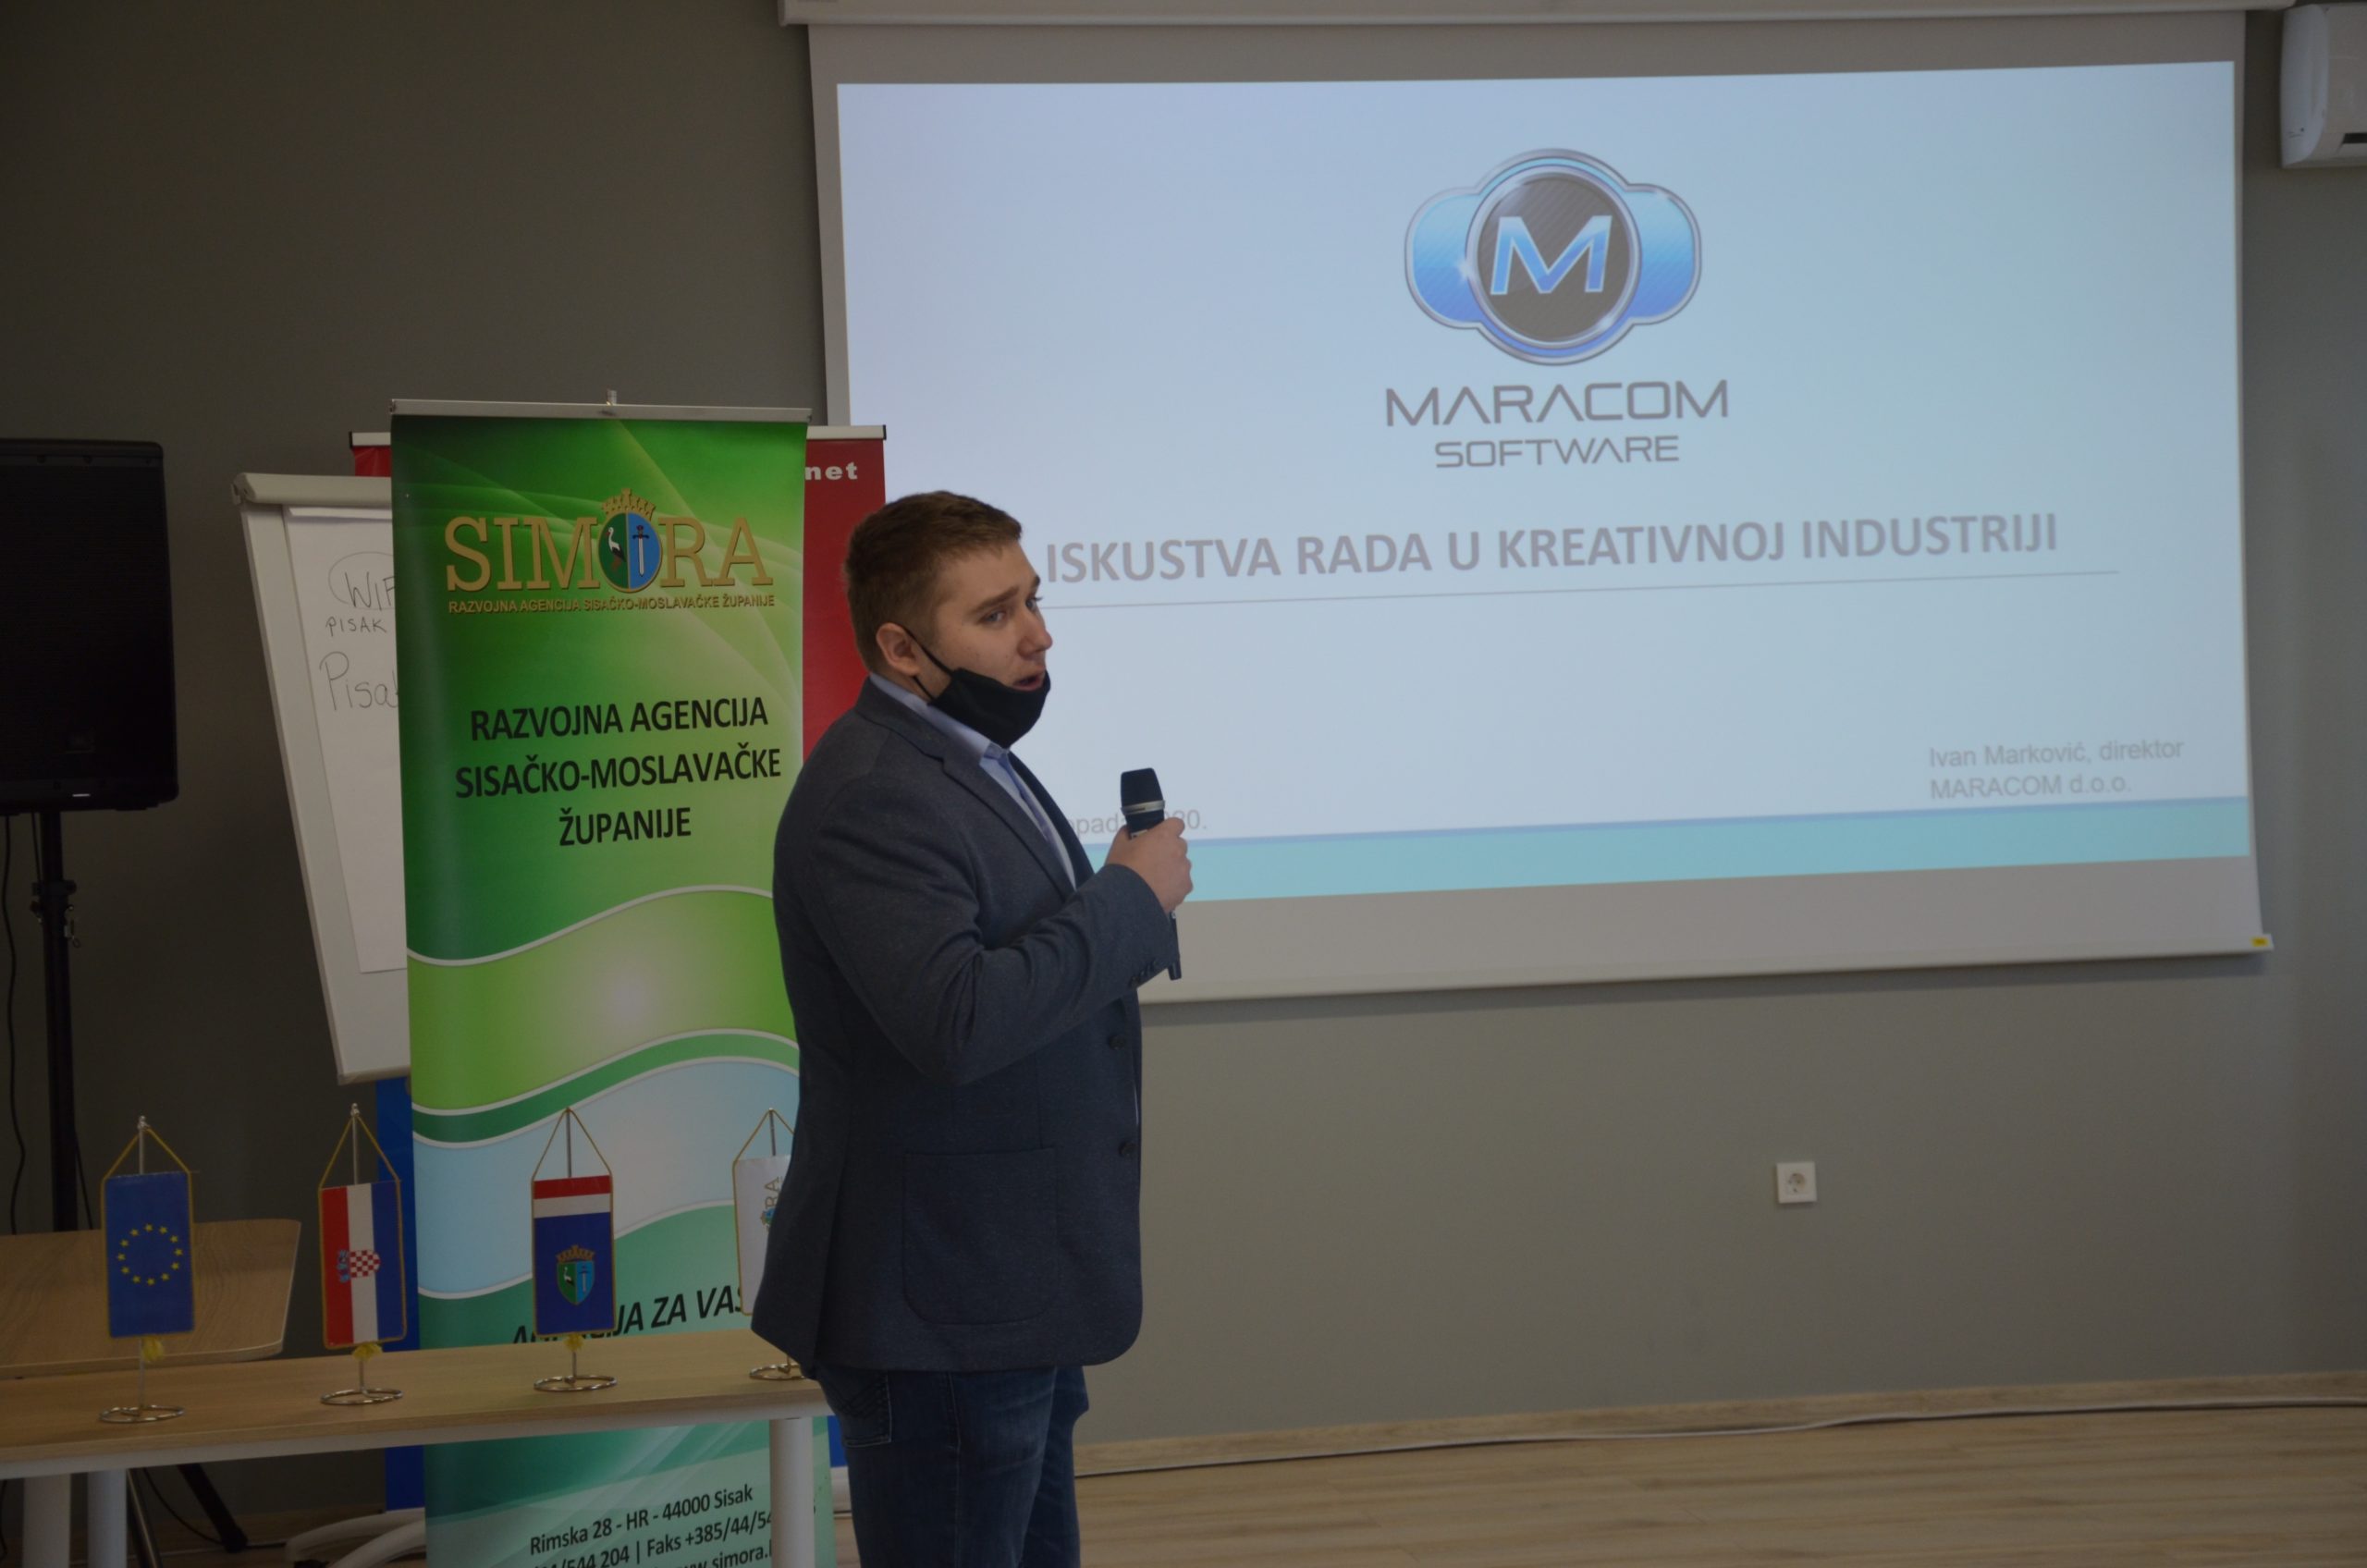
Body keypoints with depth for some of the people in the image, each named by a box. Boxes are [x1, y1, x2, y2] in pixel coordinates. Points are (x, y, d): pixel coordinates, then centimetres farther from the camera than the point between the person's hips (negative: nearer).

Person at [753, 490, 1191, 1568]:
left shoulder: (968, 759, 13)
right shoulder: (869, 799, -20)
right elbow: (958, 1022, -31)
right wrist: (1132, 896, -21)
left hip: (1014, 1298, 10)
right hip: (940, 1316, -10)